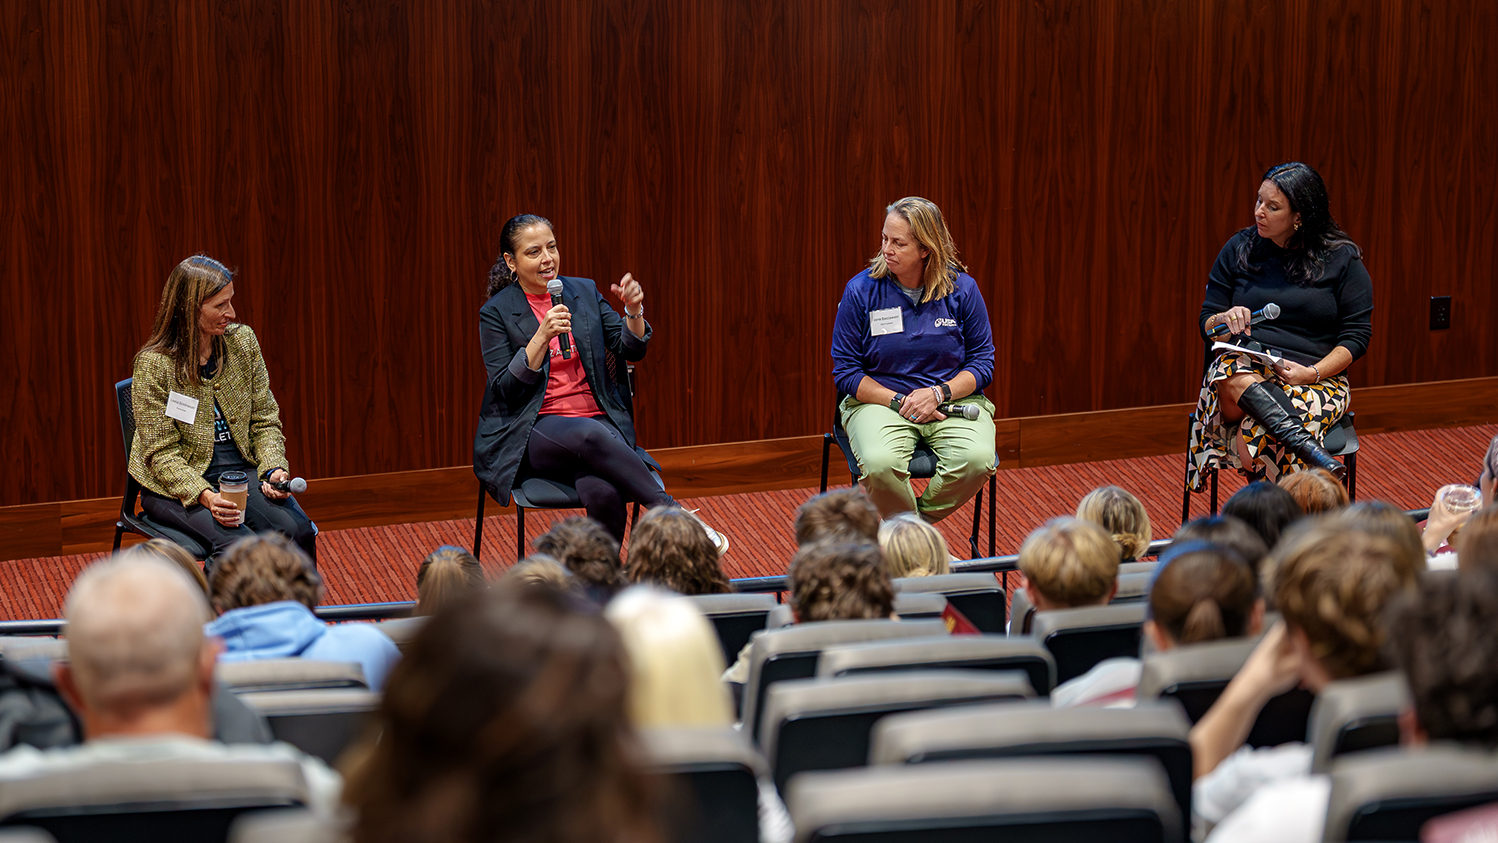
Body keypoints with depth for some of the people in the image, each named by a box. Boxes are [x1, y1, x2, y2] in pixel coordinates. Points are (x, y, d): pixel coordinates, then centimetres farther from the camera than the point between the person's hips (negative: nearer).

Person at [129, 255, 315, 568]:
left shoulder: (242, 340, 1)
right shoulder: (154, 364, -13)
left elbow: (264, 419, 7)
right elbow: (162, 453, -13)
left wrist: (274, 469, -12)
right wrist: (205, 496, -28)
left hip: (242, 467, 5)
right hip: (177, 483, -4)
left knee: (299, 531, -23)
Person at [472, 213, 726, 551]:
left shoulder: (584, 291, 13)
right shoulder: (496, 312, 3)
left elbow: (631, 349, 9)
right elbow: (504, 389, -5)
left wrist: (634, 309, -11)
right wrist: (543, 336, -16)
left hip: (598, 419, 3)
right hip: (535, 430, -3)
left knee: (604, 493, -34)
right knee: (590, 435, -39)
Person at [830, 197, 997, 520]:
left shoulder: (962, 288, -1)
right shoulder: (861, 290, -4)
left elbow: (982, 362, 4)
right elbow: (845, 372, -1)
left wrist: (939, 393, -14)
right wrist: (899, 401, -14)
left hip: (953, 398, 1)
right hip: (879, 400, -1)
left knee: (976, 461, -30)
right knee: (880, 465, -34)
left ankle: (922, 516, -2)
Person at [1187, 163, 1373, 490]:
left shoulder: (1342, 259, 5)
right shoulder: (1239, 249, 12)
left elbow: (1357, 334, 3)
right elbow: (1206, 324, 15)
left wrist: (1312, 373, -14)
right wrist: (1226, 320, -11)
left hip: (1316, 379, -2)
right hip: (1243, 364, 2)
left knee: (1255, 439, -35)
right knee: (1235, 382, -40)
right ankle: (1307, 447, -50)